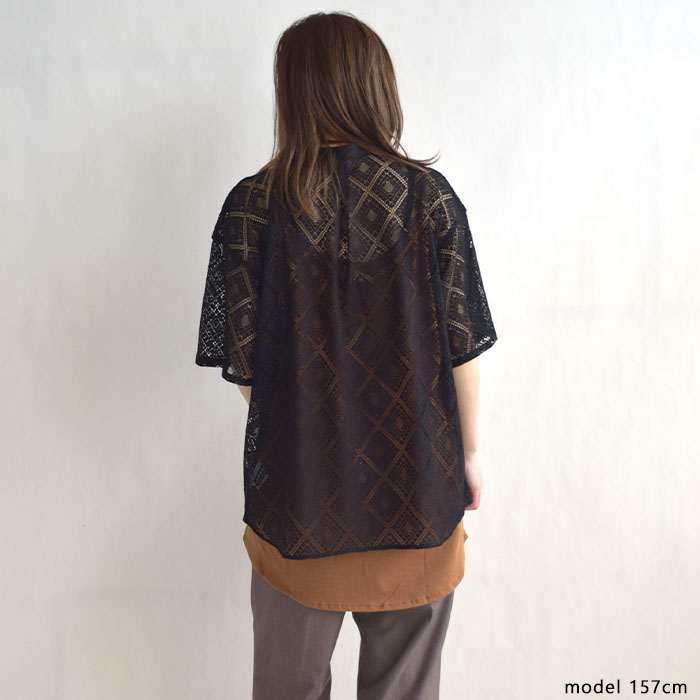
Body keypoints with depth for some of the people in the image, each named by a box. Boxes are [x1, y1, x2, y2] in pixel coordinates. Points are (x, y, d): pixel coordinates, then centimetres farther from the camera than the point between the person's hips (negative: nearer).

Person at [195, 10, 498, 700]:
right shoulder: (428, 194, -8)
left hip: (298, 486, 0)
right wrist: (469, 454, 10)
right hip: (417, 489, 1)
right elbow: (461, 349, -5)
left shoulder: (253, 203, -9)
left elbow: (241, 365, -7)